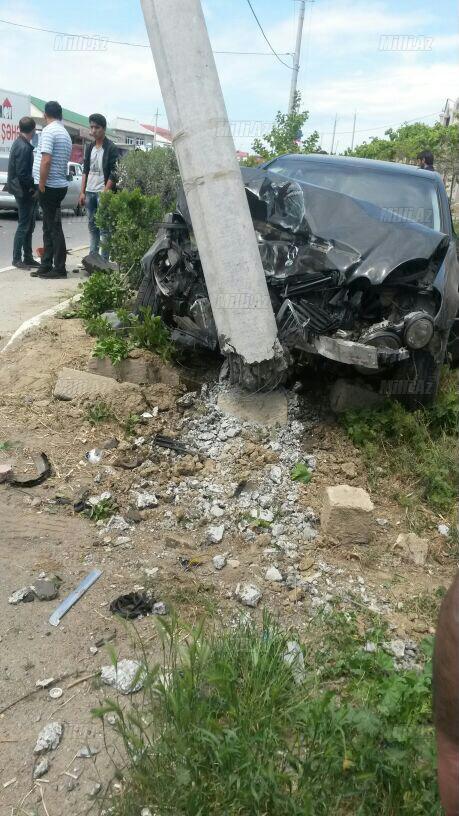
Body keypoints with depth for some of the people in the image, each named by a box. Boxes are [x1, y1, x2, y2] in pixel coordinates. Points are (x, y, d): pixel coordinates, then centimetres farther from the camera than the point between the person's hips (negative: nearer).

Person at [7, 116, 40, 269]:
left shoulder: (21, 144, 12)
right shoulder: (23, 147, -18)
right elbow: (22, 174, -22)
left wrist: (33, 187, 9)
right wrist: (34, 187, -12)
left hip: (28, 192, 9)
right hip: (24, 192, -9)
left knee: (29, 226, 13)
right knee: (23, 226, -3)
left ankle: (28, 257, 20)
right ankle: (17, 258, 4)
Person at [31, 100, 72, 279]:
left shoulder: (49, 131, -11)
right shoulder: (65, 134, 15)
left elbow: (46, 160, -21)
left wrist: (42, 184, -15)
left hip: (50, 186, -9)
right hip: (60, 184, 9)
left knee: (54, 228, -5)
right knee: (49, 227, 12)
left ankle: (59, 268, -2)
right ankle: (46, 266, 16)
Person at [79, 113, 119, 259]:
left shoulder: (111, 148, -5)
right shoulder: (89, 148, 14)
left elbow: (113, 174, -10)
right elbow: (85, 171, 16)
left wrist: (105, 193, -16)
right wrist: (82, 192, 8)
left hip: (103, 193, -7)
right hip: (89, 192, 7)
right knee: (92, 225, 10)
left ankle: (104, 259, -3)